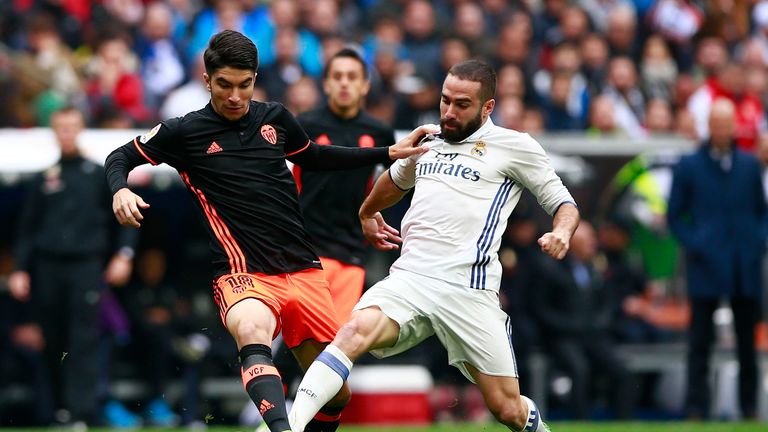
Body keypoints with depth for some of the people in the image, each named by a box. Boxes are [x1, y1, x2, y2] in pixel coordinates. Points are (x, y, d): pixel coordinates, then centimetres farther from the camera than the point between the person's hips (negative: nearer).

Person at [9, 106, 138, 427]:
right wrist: (20, 270, 7)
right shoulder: (43, 180, 14)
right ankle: (63, 410, 15)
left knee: (84, 344, -12)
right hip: (48, 269, 3)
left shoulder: (99, 175, 8)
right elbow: (27, 229, 15)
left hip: (87, 268, -3)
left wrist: (124, 254, -6)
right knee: (54, 346, 4)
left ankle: (83, 413, -19)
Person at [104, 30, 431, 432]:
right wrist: (120, 191, -11)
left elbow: (314, 157, 30)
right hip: (243, 274, -5)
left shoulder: (275, 117, 11)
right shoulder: (184, 131, 1)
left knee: (337, 393, 4)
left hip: (303, 271, 5)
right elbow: (119, 158, 11)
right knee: (252, 331, -40)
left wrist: (389, 153, 27)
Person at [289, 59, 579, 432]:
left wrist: (561, 233, -14)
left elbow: (563, 203, 7)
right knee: (356, 330, -29)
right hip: (409, 277, 3)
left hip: (468, 290, -3)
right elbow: (397, 178, 43)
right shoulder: (428, 141, 20)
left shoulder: (514, 146, 5)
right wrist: (366, 213, 57)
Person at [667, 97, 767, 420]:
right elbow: (675, 216, 3)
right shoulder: (689, 166, 1)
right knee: (700, 342, -2)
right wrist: (694, 245, -10)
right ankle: (696, 408, 2)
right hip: (707, 268, -3)